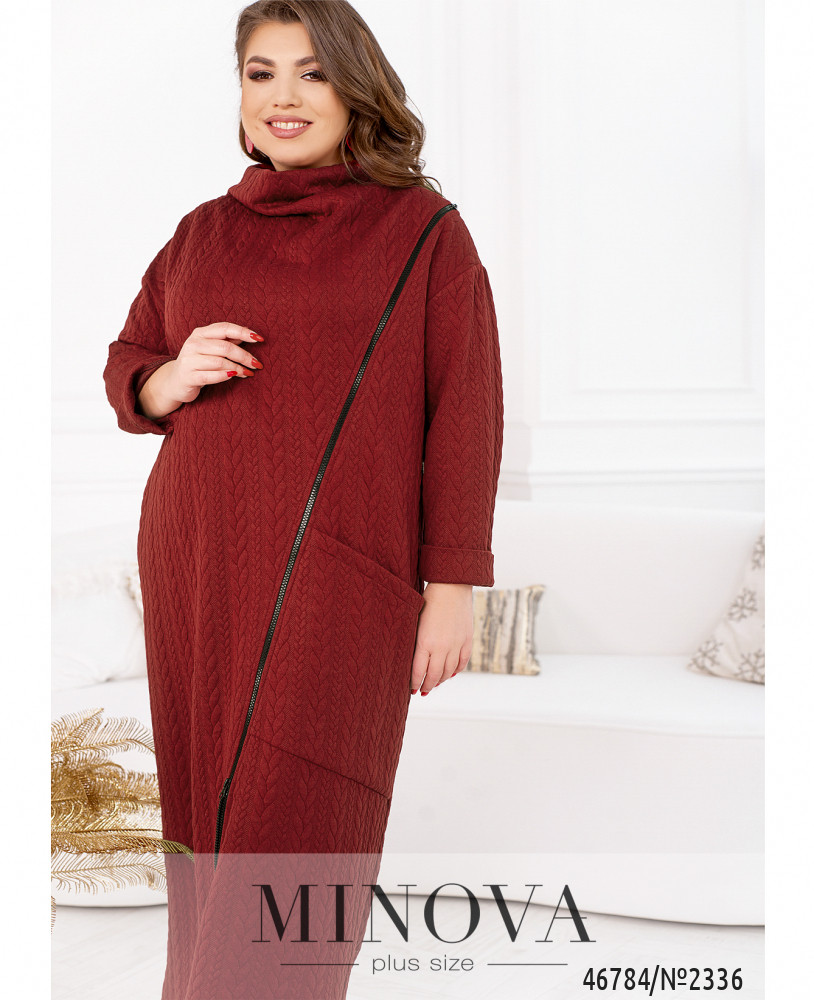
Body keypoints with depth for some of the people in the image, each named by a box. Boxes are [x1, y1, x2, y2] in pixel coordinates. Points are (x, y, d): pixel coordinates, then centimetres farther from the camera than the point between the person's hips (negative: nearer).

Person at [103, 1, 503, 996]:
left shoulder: (423, 231, 0)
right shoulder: (202, 232, 12)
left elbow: (462, 415, -2)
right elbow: (123, 370, 19)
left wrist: (454, 588, -6)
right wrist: (170, 382, -5)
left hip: (339, 577, -4)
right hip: (197, 571, 5)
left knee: (288, 840, -6)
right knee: (207, 819, 9)